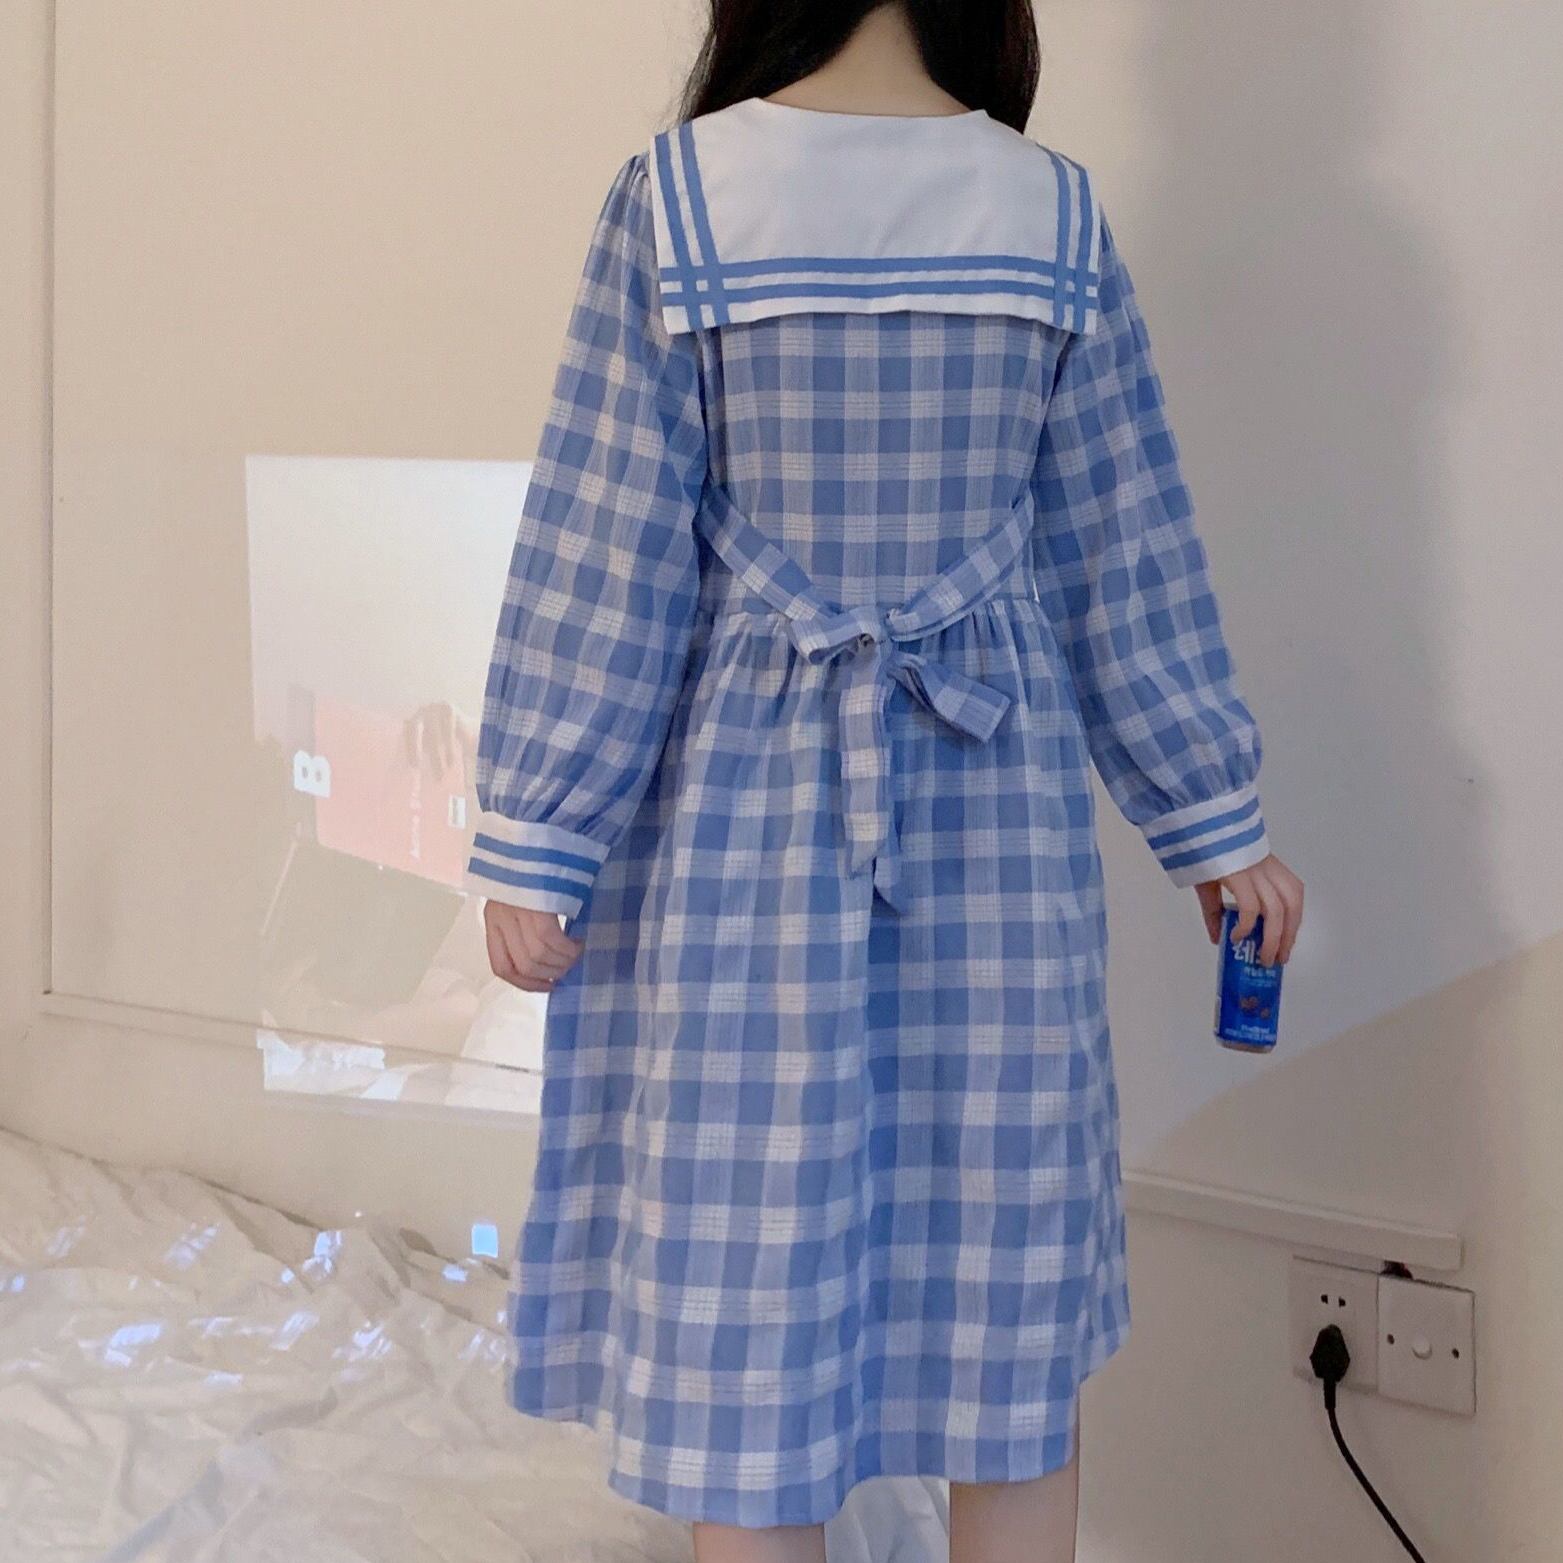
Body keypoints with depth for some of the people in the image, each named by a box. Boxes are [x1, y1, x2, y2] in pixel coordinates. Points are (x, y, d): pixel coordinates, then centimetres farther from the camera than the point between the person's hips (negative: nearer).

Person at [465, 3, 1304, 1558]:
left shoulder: (674, 197, -7)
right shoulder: (1054, 217, 0)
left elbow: (606, 550, -7)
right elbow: (1128, 557, 4)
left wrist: (534, 843, -1)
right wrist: (1216, 817, 13)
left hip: (748, 800, -2)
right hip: (999, 810, 3)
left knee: (742, 1295, 7)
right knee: (1005, 1283, 14)